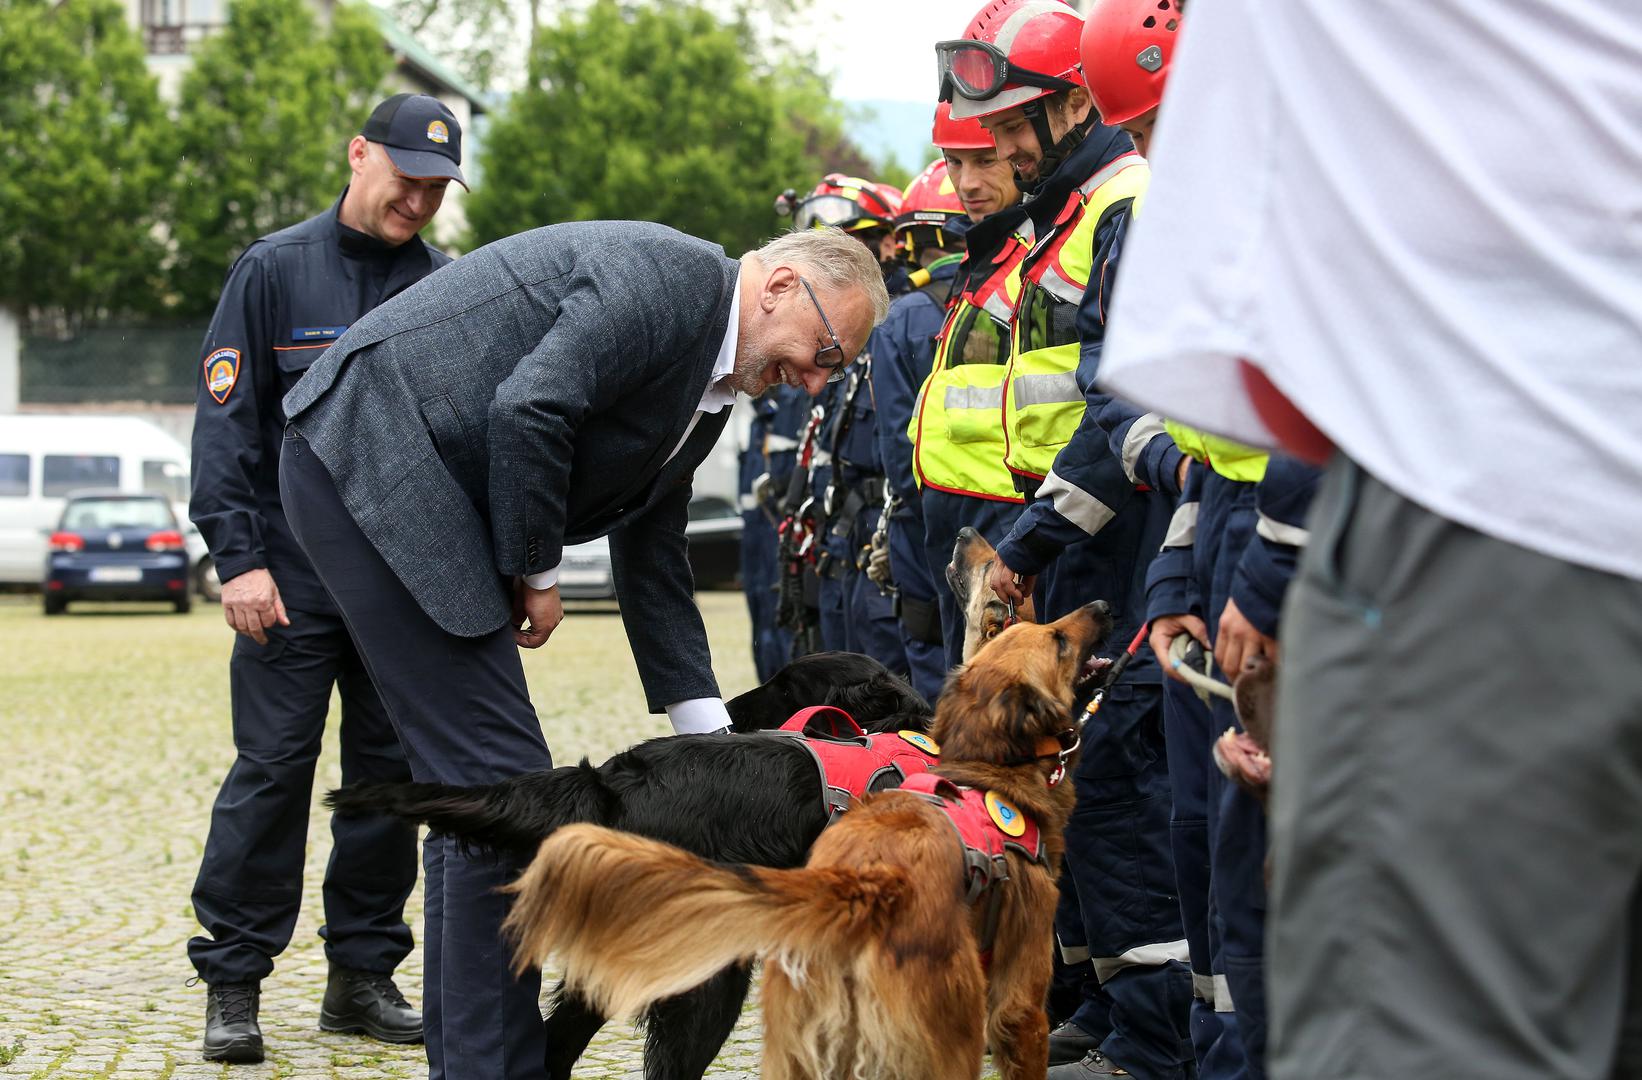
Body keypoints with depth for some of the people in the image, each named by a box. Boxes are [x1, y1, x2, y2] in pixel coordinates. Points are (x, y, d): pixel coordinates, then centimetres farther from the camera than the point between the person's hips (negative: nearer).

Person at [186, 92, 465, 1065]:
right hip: (293, 575, -3)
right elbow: (226, 420, -3)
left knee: (393, 773, 7)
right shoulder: (276, 270, -1)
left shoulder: (449, 286, 6)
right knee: (273, 769, -5)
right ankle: (233, 984, 2)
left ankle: (364, 975, 17)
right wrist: (239, 556, -12)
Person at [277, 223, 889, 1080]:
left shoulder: (707, 393, 18)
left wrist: (712, 741, 22)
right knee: (499, 778, -10)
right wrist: (535, 573, -9)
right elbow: (529, 410, -23)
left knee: (473, 783, 11)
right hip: (370, 455, -10)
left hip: (424, 494, 10)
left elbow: (652, 566, 24)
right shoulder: (671, 274, -12)